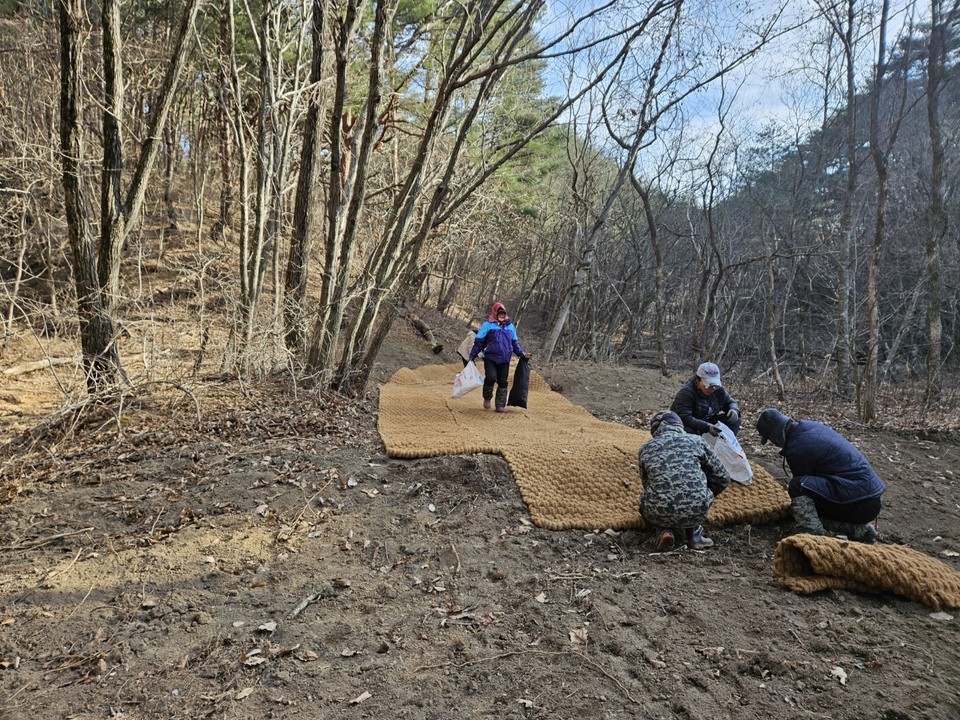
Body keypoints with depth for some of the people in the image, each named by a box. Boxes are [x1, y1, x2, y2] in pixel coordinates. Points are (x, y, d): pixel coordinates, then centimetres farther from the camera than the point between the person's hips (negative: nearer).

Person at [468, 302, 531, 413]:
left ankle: (501, 406, 13)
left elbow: (515, 343, 21)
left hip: (504, 360, 4)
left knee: (503, 382, 4)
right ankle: (487, 398, 8)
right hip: (490, 358, -4)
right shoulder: (488, 325, -1)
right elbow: (478, 342, 0)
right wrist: (472, 356, -3)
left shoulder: (510, 326, 13)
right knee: (491, 377, -19)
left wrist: (522, 354, 8)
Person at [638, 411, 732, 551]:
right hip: (696, 513, 0)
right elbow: (723, 478, 18)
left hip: (659, 514, 0)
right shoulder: (695, 441, 11)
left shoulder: (645, 448, 13)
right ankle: (694, 533, 21)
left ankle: (664, 530, 7)